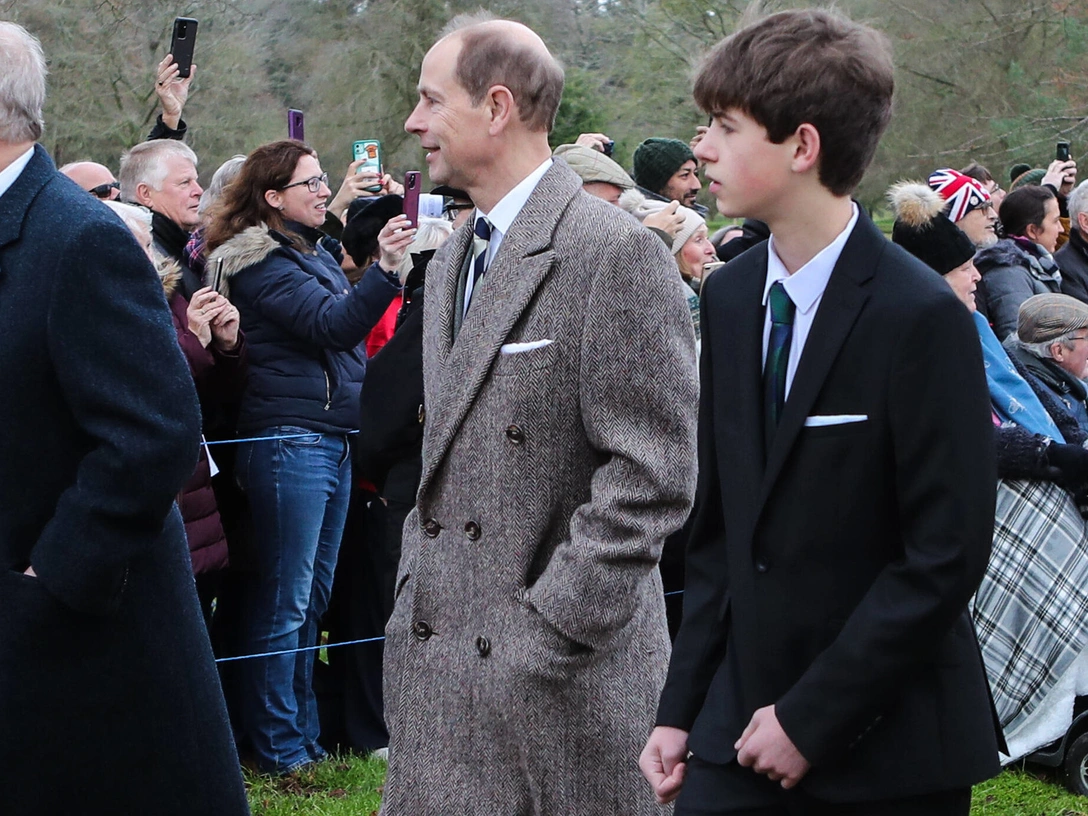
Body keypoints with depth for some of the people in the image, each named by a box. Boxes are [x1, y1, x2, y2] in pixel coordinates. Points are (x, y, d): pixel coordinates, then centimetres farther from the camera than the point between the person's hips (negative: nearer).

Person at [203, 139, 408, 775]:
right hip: (289, 442, -9)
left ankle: (304, 733, 20)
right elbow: (329, 322, -23)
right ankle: (279, 746, 3)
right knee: (285, 601, -4)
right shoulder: (259, 260, -10)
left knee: (314, 596, 13)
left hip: (334, 443, 9)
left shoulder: (318, 253, 17)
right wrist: (385, 270, -34)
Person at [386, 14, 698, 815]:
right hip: (436, 660, 8)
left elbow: (654, 475, -16)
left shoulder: (616, 253, -12)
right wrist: (417, 589, 13)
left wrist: (552, 629, -17)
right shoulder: (453, 259, 16)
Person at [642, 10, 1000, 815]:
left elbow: (946, 557, -15)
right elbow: (717, 529, 11)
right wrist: (681, 709, 5)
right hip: (741, 727, 5)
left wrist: (811, 719, -14)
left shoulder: (923, 318, -14)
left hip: (885, 749, -5)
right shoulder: (729, 297, 7)